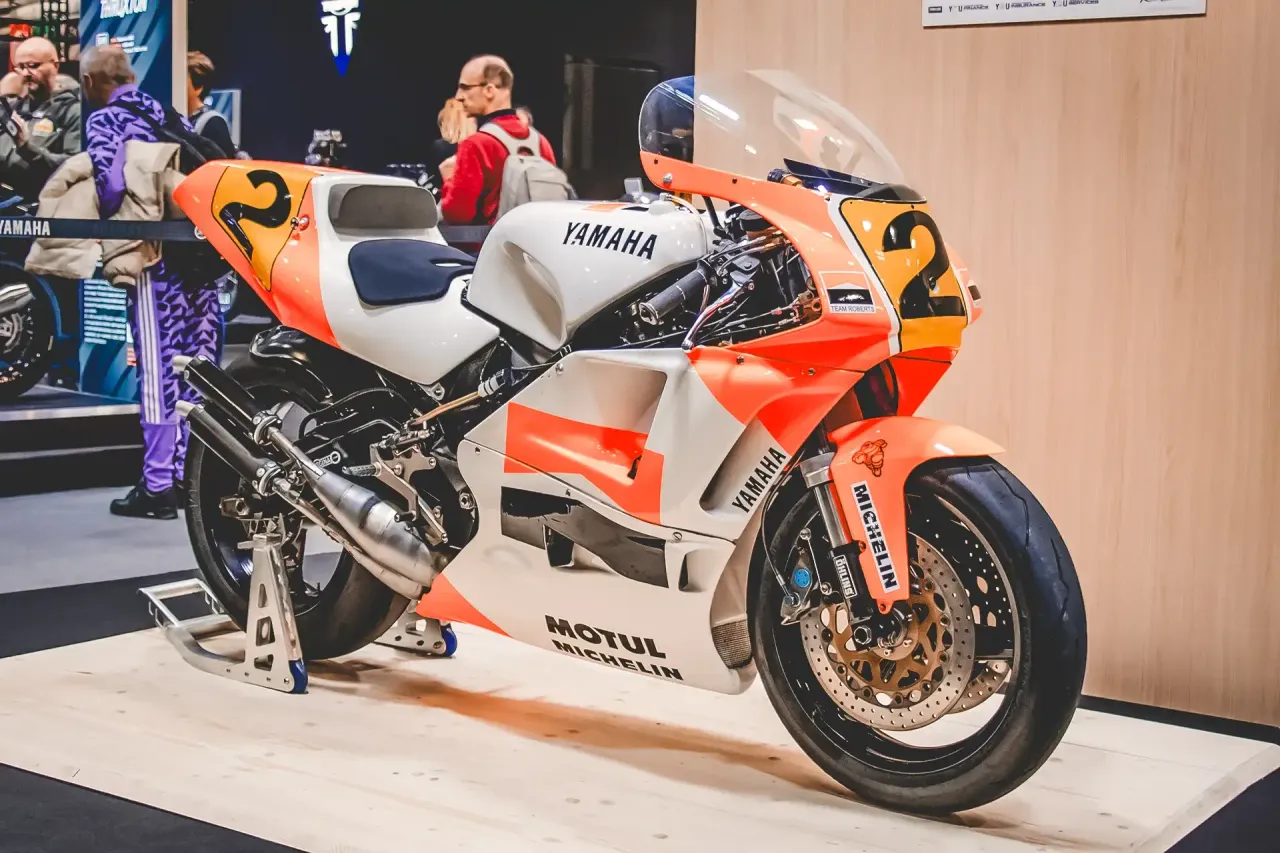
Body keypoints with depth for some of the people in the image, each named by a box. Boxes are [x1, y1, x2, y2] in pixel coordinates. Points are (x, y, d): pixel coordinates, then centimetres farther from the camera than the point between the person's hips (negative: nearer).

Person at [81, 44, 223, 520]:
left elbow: (108, 183, -18)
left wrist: (100, 229, -1)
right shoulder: (168, 112, 17)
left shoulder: (104, 121, -3)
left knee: (159, 368, -3)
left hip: (153, 254, -6)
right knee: (199, 365, 10)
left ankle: (159, 485, 2)